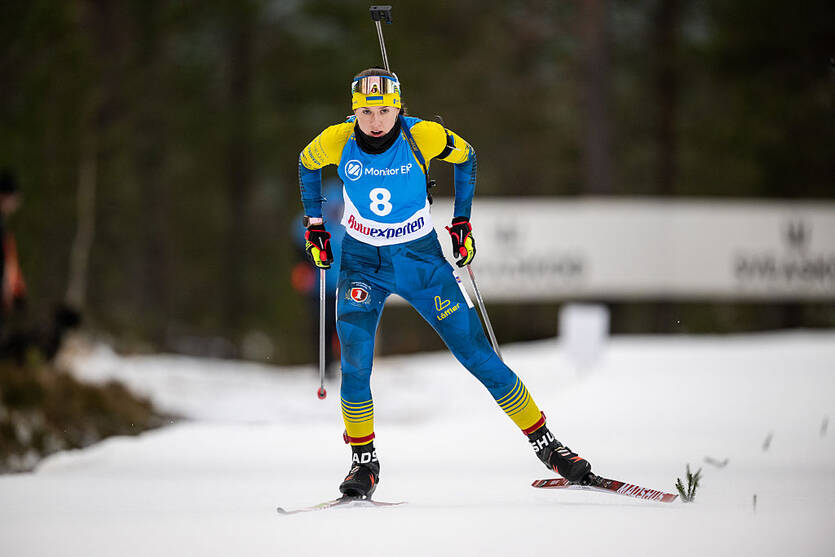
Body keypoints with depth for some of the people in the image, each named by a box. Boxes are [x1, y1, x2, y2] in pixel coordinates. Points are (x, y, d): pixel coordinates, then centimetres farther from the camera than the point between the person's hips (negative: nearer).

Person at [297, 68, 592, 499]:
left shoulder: (422, 136, -17)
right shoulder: (337, 142, -14)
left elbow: (465, 157, 4)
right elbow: (307, 164, 10)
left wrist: (462, 221, 3)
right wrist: (313, 223, 7)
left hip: (422, 260, -1)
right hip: (362, 264, 1)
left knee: (478, 356, -3)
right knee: (354, 360, -19)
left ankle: (546, 444, 6)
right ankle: (363, 461, -1)